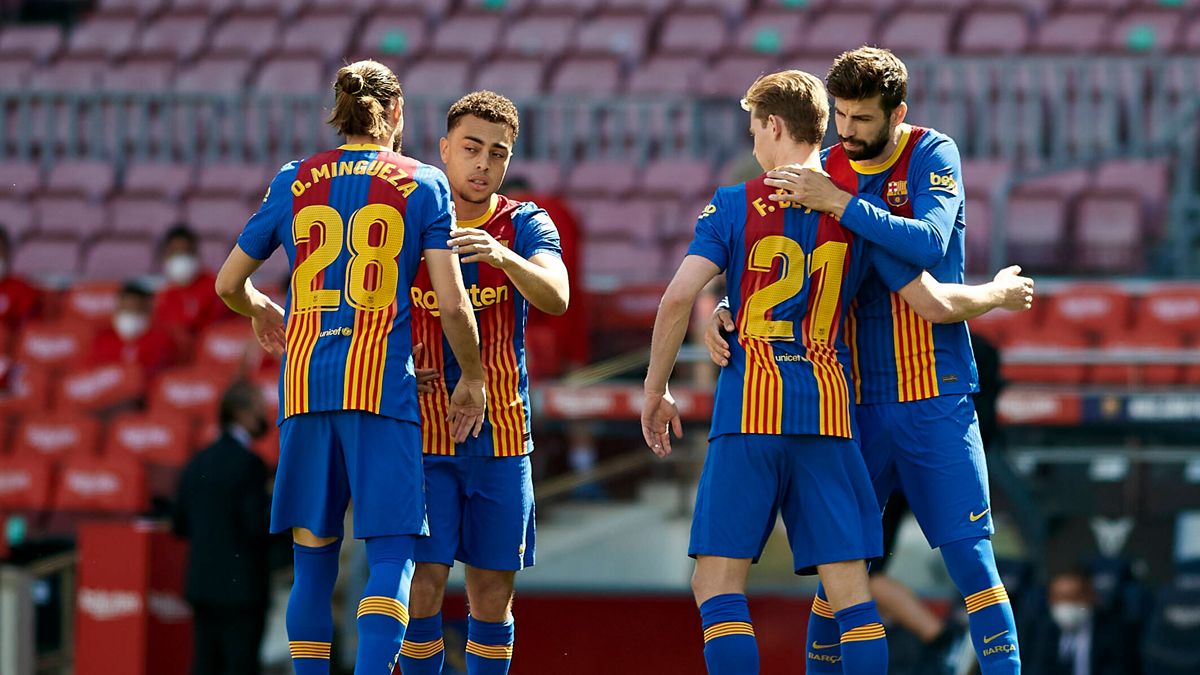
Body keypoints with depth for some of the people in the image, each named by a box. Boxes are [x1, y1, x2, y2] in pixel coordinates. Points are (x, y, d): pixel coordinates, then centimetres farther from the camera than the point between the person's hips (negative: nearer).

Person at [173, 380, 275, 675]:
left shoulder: (198, 463, 10)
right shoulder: (248, 464, -13)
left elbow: (181, 526, 13)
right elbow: (258, 527, -17)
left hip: (202, 584, 7)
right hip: (241, 587, -7)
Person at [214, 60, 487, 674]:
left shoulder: (294, 182, 11)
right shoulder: (423, 185, 4)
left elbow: (228, 284, 18)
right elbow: (453, 305, -2)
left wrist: (259, 312, 40)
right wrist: (471, 379, 13)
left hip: (304, 385, 3)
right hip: (383, 384, -3)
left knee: (313, 556, 10)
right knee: (392, 551, -4)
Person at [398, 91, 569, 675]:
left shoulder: (524, 225, 2)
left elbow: (556, 297, -18)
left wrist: (502, 256, -37)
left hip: (501, 435, 1)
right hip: (421, 434, -1)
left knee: (493, 592, 4)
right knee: (422, 583, -10)